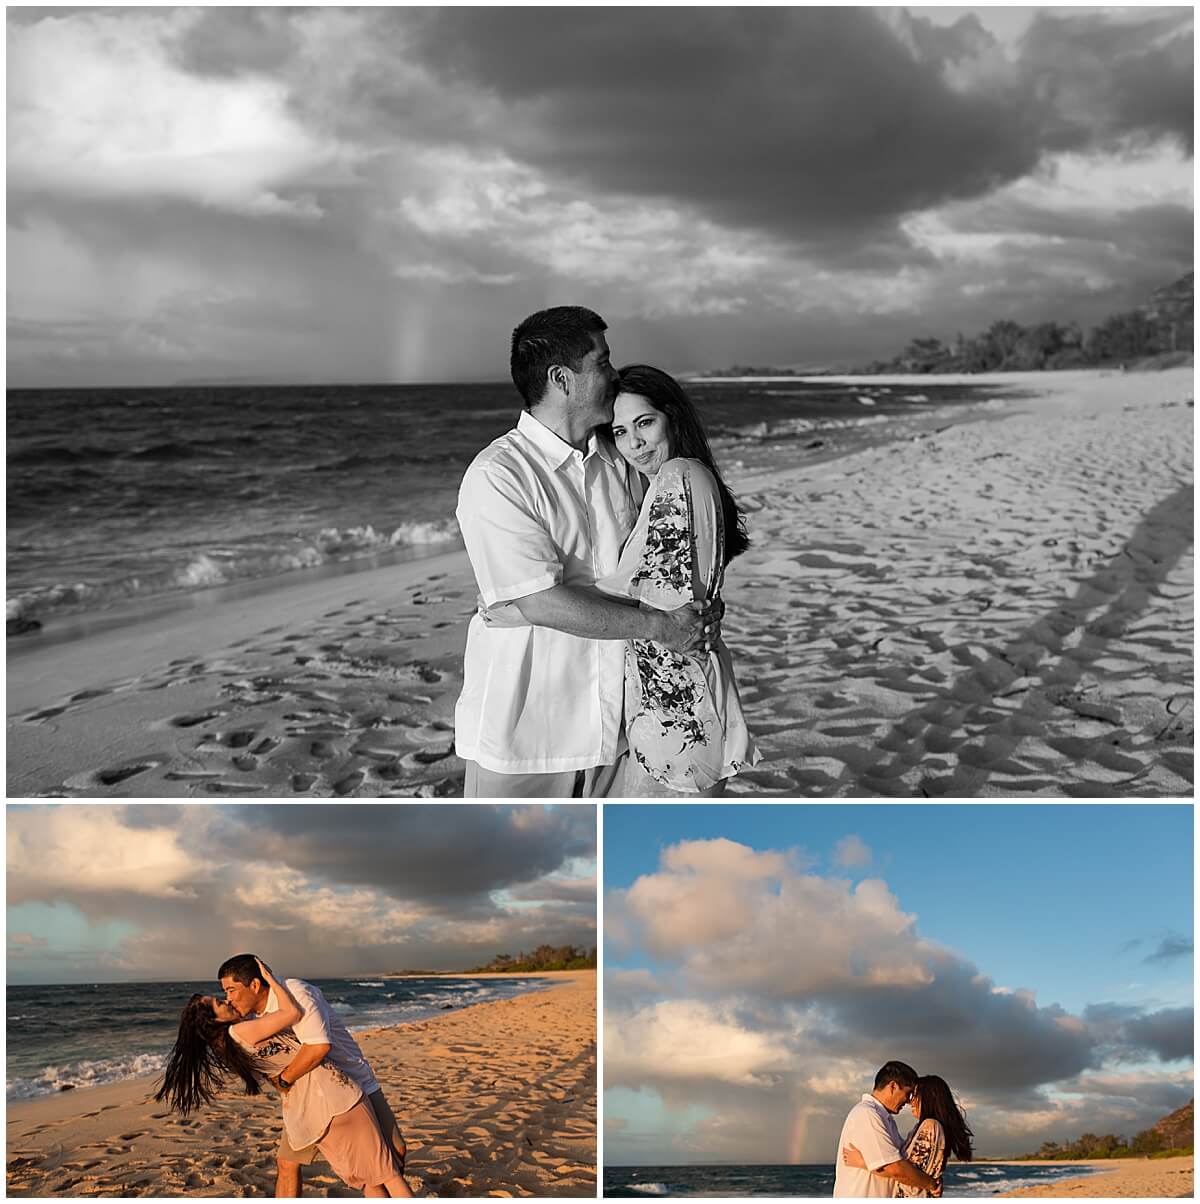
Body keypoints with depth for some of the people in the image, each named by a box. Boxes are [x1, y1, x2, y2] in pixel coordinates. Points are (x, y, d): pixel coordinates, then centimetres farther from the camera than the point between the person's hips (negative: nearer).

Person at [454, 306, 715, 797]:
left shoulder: (616, 460, 8)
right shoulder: (495, 477, -15)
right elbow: (542, 603, -22)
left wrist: (695, 606, -2)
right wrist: (657, 625, -17)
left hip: (612, 719, 6)